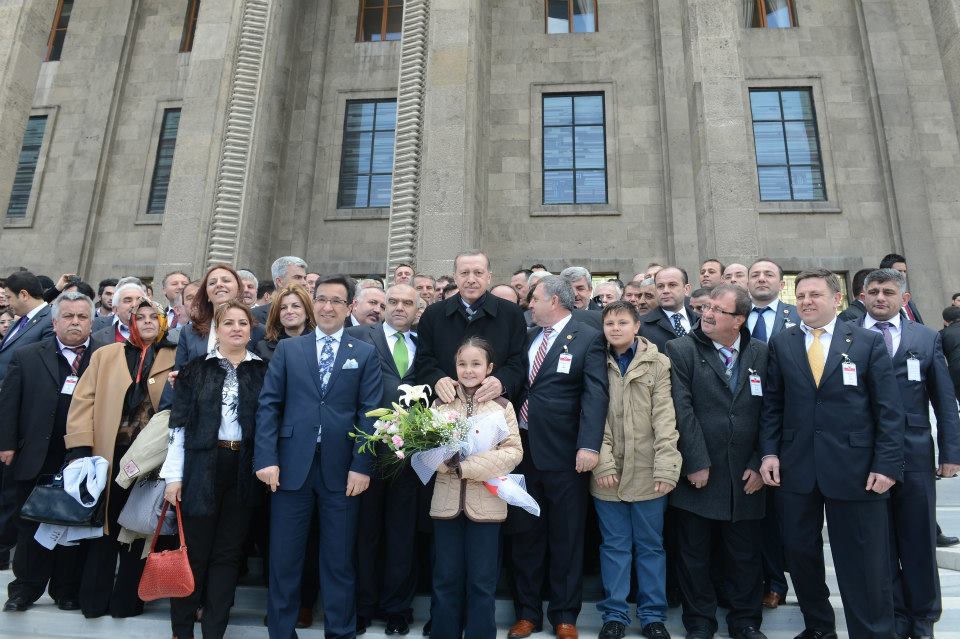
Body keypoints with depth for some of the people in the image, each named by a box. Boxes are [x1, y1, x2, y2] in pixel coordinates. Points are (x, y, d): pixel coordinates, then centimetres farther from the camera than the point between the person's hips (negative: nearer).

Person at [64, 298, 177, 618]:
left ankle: (127, 599, 22)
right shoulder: (105, 355, 9)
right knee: (104, 526, 11)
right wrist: (79, 447, -7)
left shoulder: (176, 359, 5)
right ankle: (94, 599, 25)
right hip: (109, 456, 1)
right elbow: (84, 399, 2)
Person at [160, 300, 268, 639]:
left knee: (228, 553, 10)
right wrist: (174, 475, -4)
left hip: (244, 470, 1)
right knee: (194, 550, 8)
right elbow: (179, 423, 1)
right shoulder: (196, 368, 3)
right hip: (202, 467, -1)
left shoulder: (263, 370, 4)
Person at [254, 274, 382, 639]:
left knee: (339, 560, 11)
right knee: (284, 558, 11)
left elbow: (369, 413, -1)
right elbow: (269, 405, 3)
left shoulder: (365, 354, 5)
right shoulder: (288, 349, 8)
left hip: (341, 470, -1)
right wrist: (266, 458, -7)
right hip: (291, 466, 1)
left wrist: (362, 466, -9)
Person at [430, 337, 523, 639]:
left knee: (482, 581, 7)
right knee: (446, 578, 11)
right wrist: (447, 461, -19)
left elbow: (513, 452, -9)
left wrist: (466, 466, -18)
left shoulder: (502, 406, -1)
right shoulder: (441, 403, 5)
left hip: (485, 503, -2)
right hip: (447, 502, 2)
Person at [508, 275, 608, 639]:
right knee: (525, 535, 14)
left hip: (563, 453, -5)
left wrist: (588, 446, -25)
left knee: (566, 539, 9)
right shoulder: (528, 338, 12)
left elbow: (595, 395, -15)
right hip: (524, 449, 5)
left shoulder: (588, 339, -6)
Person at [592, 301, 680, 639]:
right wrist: (602, 462, -10)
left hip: (648, 472, -1)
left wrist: (666, 467, -13)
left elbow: (664, 417, -5)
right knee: (614, 545, 10)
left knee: (650, 545, 10)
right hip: (608, 472, 1)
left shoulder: (658, 363, 1)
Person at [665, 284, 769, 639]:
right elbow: (682, 410, -11)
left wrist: (759, 464, -1)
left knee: (745, 556, 15)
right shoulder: (680, 350, -5)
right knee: (694, 555, 10)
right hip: (697, 475, -2)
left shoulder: (761, 354, 5)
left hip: (745, 477, 3)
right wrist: (696, 463, -13)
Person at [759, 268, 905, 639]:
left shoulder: (868, 342, 1)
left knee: (866, 566, 5)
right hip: (795, 468, 3)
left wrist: (887, 465, -9)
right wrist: (769, 452, -2)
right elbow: (772, 404, 6)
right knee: (801, 555, 13)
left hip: (854, 468, -2)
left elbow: (890, 410, -2)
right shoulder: (781, 344, 7)